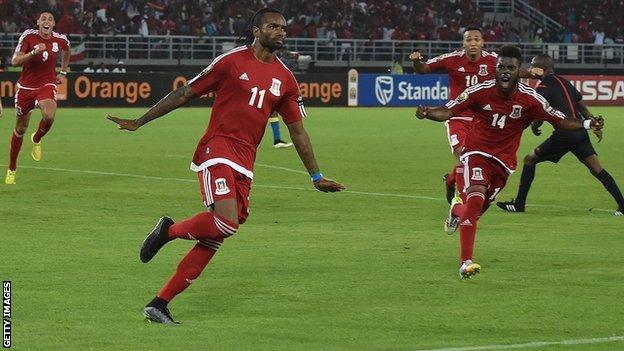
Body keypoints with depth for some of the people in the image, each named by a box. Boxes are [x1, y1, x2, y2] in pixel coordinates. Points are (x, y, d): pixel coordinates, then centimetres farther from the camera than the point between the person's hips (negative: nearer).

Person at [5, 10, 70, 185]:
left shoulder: (61, 40, -3)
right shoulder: (28, 36, -12)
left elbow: (66, 52, 23)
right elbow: (14, 61, -18)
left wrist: (63, 71, 23)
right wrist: (34, 53, -31)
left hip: (47, 85, 0)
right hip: (26, 86, 0)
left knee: (49, 116, -31)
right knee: (20, 128, 9)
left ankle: (36, 140, 4)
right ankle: (12, 169, 27)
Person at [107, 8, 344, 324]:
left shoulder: (285, 79, 14)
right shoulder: (232, 61, 0)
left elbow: (297, 130, 20)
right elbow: (184, 94, 5)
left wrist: (316, 176, 18)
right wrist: (139, 122, 6)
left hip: (245, 163, 6)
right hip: (217, 149, -6)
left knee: (214, 239, 1)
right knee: (226, 222, -27)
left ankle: (159, 304, 6)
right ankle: (169, 230, 1)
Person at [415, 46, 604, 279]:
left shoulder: (530, 99, -9)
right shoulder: (481, 91, -12)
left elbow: (559, 121, -6)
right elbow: (449, 111, -9)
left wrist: (587, 124, -21)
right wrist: (427, 113, -30)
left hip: (503, 161, 3)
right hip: (477, 152, -3)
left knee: (476, 211, 9)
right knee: (476, 197, -27)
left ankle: (456, 210, 50)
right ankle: (466, 263, -27)